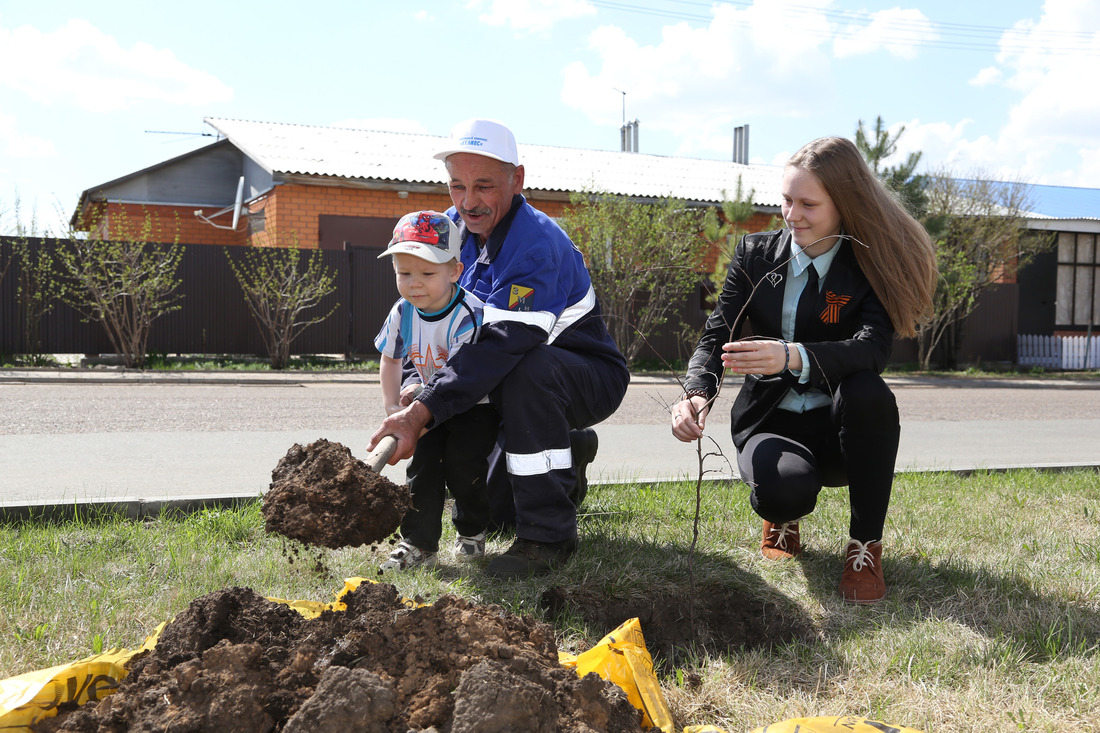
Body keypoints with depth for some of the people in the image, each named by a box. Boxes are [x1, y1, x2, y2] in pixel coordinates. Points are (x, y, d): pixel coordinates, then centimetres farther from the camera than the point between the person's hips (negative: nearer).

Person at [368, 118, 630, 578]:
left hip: (590, 379, -7)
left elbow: (501, 344, -40)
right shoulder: (453, 230, -3)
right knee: (487, 510, 5)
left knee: (529, 370, -41)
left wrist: (421, 413, -46)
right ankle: (568, 455, 32)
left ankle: (548, 537, -30)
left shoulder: (538, 244, -29)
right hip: (514, 390, 7)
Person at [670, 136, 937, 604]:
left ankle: (865, 545, -14)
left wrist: (793, 357, -43)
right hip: (770, 420, 0)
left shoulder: (871, 263, -7)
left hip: (839, 425, 0)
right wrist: (696, 392, -27)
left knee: (868, 390, -36)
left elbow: (872, 348, -24)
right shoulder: (756, 254, 1)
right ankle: (783, 515, 9)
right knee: (784, 488, -34)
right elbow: (716, 336, -5)